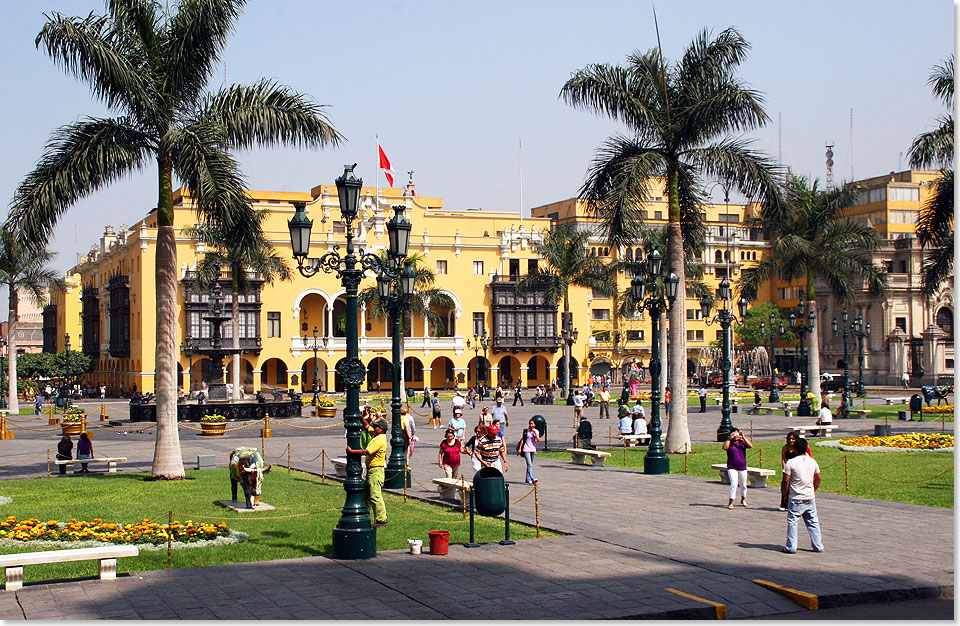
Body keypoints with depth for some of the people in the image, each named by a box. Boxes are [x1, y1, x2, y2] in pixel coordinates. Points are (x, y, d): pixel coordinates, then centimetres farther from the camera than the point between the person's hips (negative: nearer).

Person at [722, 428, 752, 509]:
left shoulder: (742, 442, 7)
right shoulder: (729, 442, 0)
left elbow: (751, 446, -9)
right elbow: (725, 447, -21)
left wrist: (743, 437, -12)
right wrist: (730, 438, -15)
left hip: (742, 467, 3)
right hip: (732, 467, -3)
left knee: (743, 485, 14)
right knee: (734, 483, -19)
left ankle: (743, 499, 40)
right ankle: (730, 503, -13)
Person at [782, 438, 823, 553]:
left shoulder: (791, 462, -12)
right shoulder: (812, 462, 2)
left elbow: (786, 481, -11)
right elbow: (818, 479, 11)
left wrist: (785, 495, 1)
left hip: (796, 499, -4)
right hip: (810, 497, 4)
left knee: (792, 522, 3)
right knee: (813, 522, 12)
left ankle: (791, 547, 1)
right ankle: (818, 546, 16)